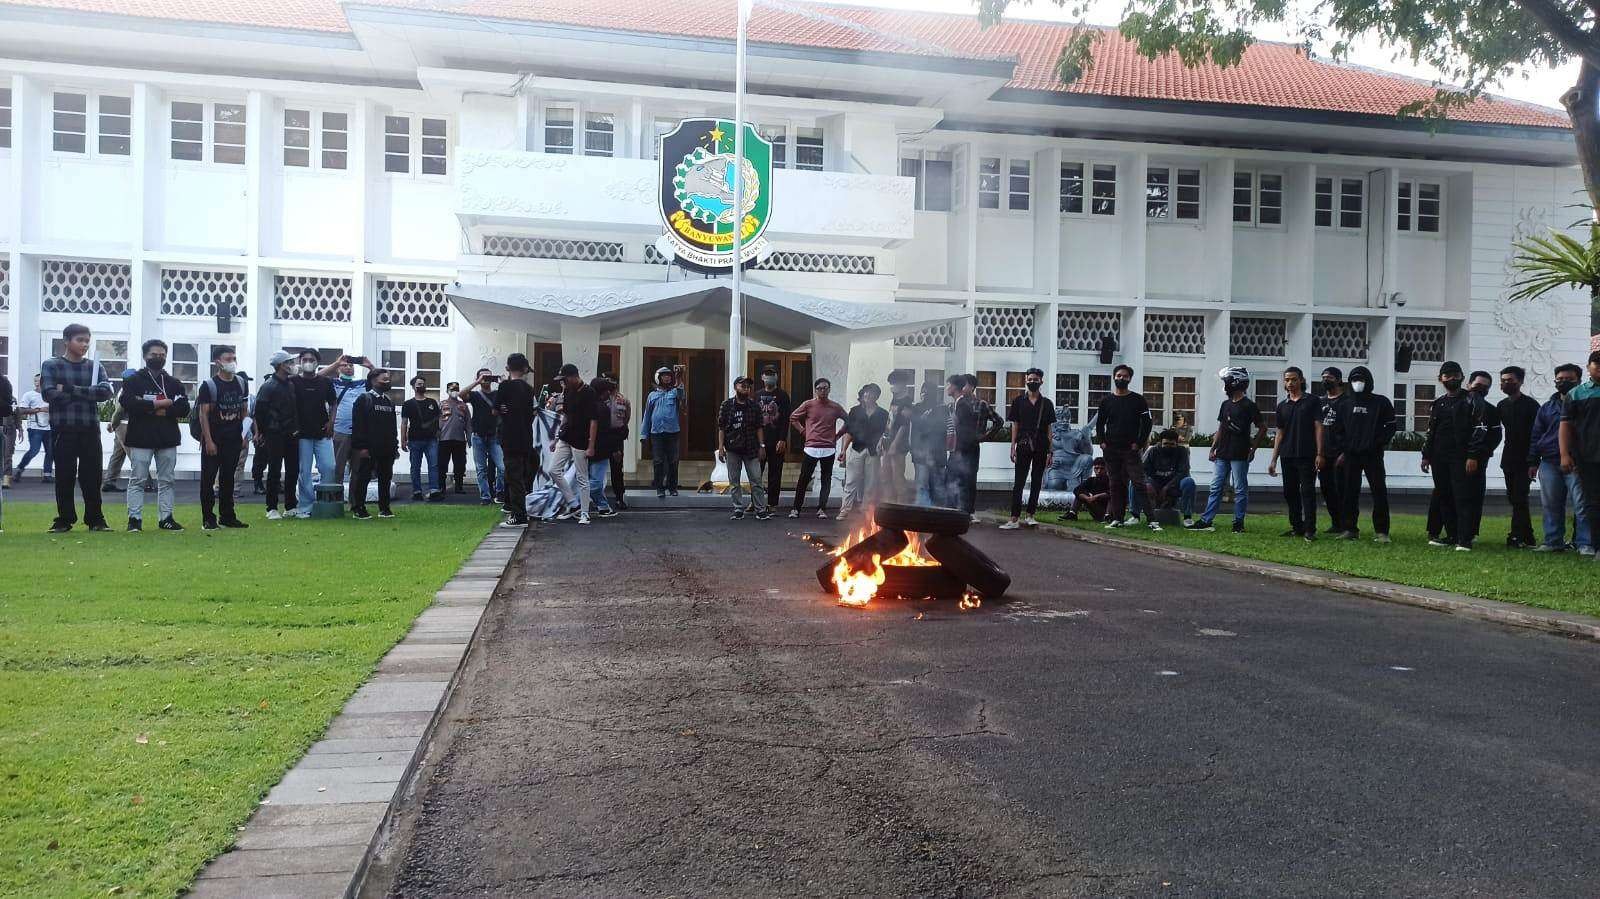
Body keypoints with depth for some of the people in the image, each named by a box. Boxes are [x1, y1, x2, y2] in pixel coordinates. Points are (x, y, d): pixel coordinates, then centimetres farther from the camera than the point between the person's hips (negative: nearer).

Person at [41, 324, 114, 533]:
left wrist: (71, 389, -12)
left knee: (92, 476, 3)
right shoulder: (51, 366, 5)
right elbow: (49, 394, -10)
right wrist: (87, 394, -9)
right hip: (63, 430, -2)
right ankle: (64, 520, 12)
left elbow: (106, 391, -6)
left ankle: (96, 519, 11)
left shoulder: (95, 367, 11)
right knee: (64, 476, 3)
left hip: (90, 429, 2)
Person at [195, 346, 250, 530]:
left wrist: (243, 435, 8)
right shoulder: (209, 385, -8)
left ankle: (227, 516, 18)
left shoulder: (241, 383, 8)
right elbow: (203, 414, -10)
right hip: (213, 440, -5)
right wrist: (208, 441, -14)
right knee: (209, 479, -1)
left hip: (233, 440, 5)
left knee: (228, 478, 11)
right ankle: (208, 519, 4)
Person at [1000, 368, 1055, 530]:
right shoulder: (1019, 401, 5)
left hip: (1041, 448, 2)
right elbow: (1015, 425, 5)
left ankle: (1030, 516, 15)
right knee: (1018, 483, -5)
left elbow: (1049, 428, 7)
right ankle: (1014, 519, -8)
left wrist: (1050, 450, 2)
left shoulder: (1047, 403, 7)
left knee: (1036, 483, 6)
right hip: (1023, 446, -1)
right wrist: (1013, 447, -2)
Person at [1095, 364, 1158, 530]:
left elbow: (1147, 423, 1)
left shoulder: (1137, 400, 2)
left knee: (1140, 483, -11)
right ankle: (1117, 519, 12)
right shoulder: (1107, 400, 11)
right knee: (1116, 485, 7)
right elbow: (1099, 423, 16)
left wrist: (1139, 444, -6)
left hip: (1130, 449, -3)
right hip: (1110, 450, 3)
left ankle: (1152, 519, -13)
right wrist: (1102, 442, 3)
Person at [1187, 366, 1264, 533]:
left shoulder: (1248, 405, -7)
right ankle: (1206, 521, 7)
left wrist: (1253, 447, -7)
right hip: (1222, 455, 7)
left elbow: (1262, 428, -4)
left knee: (1240, 490, 2)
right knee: (1215, 488, 6)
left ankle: (1238, 522, 9)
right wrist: (1213, 448, 12)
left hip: (1239, 455, -7)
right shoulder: (1225, 404, 13)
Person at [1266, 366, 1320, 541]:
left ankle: (1309, 530, -5)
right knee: (1290, 492, 8)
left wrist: (1319, 454, -12)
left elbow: (1318, 427, -4)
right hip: (1287, 456, 5)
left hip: (1307, 455, -5)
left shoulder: (1312, 401, 1)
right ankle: (1296, 527, 18)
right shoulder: (1282, 405, 13)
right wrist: (1273, 460, 11)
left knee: (1307, 492, -6)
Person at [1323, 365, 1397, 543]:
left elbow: (1391, 426, 7)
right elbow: (1331, 430, 6)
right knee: (1349, 493, 3)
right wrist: (1339, 452, -1)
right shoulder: (1341, 403, 8)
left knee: (1379, 491, -5)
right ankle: (1349, 529, 11)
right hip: (1349, 455, 2)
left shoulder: (1381, 402, 4)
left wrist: (1379, 444, -5)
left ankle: (1381, 531, 0)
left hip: (1373, 455, -2)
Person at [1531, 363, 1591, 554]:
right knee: (1551, 505, 5)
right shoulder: (1547, 408, 17)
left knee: (1582, 504, -7)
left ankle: (1585, 544, -4)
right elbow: (1535, 436, 17)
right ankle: (1553, 542, 13)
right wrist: (1533, 462, 11)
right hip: (1549, 463, 4)